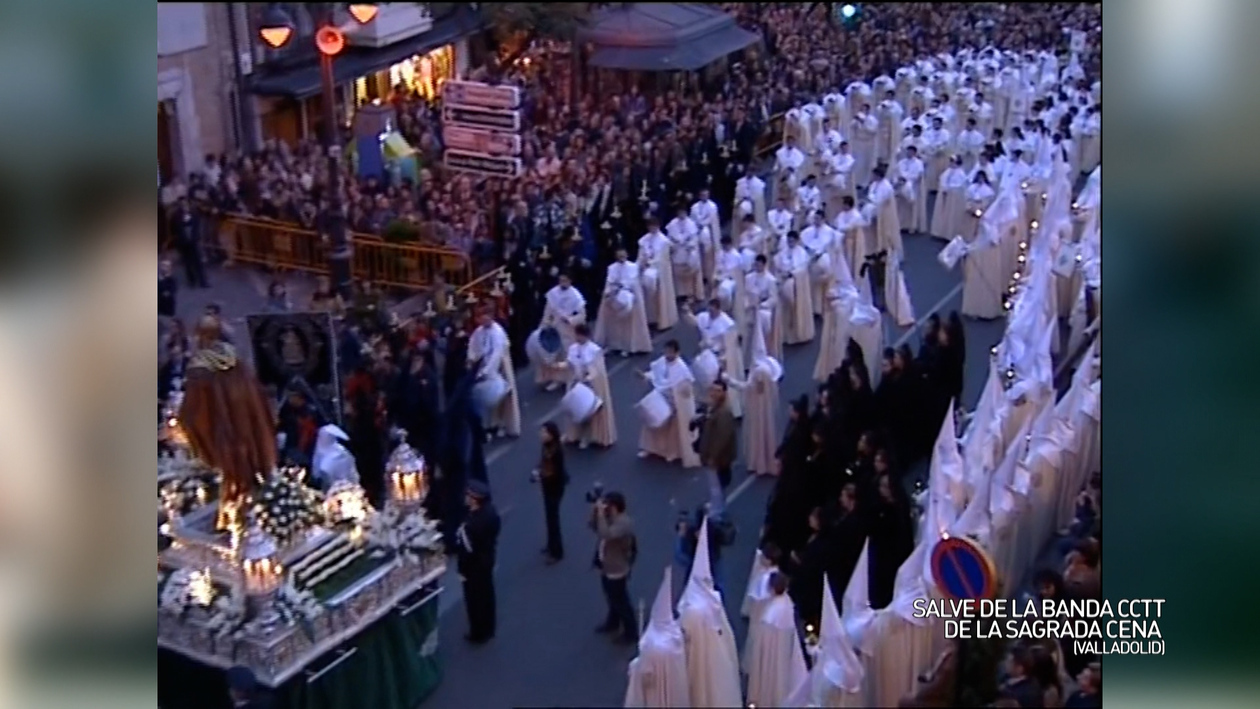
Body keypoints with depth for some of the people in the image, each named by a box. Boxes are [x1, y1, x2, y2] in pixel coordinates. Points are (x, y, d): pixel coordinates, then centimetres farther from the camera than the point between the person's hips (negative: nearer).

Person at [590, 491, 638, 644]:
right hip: (607, 566, 9)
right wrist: (595, 509, -9)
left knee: (621, 601, 5)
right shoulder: (611, 518, -2)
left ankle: (631, 632, 20)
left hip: (616, 570, -9)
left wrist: (601, 514, -38)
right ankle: (613, 623, 49)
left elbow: (605, 535, -43)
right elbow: (594, 526, 6)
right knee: (612, 598, 28)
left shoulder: (624, 523, -31)